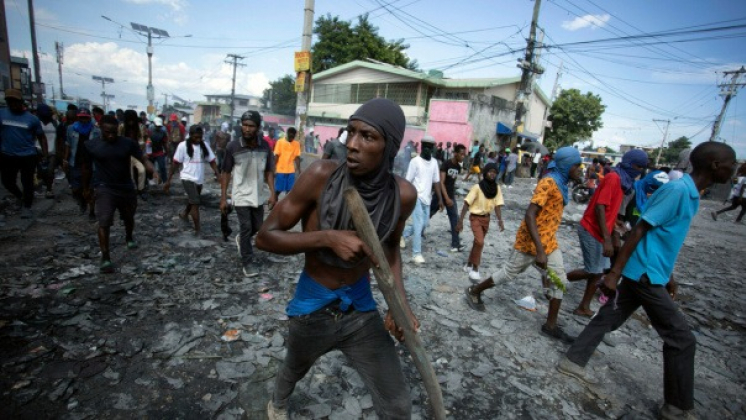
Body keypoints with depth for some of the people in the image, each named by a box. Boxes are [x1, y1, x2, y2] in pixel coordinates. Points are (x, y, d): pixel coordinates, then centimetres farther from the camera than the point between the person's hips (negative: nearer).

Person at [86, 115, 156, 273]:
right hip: (105, 188, -2)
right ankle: (105, 258, -5)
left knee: (129, 218, 21)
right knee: (104, 222, -12)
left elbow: (143, 160, -10)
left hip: (126, 187, 2)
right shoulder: (90, 144, -7)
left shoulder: (128, 143, -6)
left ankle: (129, 238, 51)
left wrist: (154, 172, -28)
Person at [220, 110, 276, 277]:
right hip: (241, 195, -3)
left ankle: (241, 239, 48)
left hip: (258, 195, 3)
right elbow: (226, 173, -5)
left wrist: (273, 193, -6)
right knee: (246, 228, 0)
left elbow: (269, 172, 2)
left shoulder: (265, 146, -6)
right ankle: (247, 262, 17)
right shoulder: (233, 147, -13)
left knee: (257, 227, 15)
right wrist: (223, 198, -6)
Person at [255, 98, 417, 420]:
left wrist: (400, 302, -9)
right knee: (295, 370, 30)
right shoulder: (322, 175, -25)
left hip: (361, 310, 1)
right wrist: (327, 238, -33)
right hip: (312, 308, -1)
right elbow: (265, 236, -18)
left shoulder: (402, 194, -17)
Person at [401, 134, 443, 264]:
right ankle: (416, 254, -1)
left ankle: (403, 235, 36)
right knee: (419, 224, -9)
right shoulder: (415, 161, -9)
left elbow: (436, 182, 10)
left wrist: (440, 199, 6)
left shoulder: (434, 162, 8)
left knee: (424, 224, 13)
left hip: (427, 198, 6)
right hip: (417, 197, -6)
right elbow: (408, 181, -8)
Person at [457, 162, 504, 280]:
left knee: (477, 242, 14)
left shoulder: (497, 188, -3)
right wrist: (460, 220, -19)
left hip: (486, 218, 5)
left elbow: (497, 205, -2)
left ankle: (469, 265, 31)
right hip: (475, 217, -5)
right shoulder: (477, 187, -17)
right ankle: (475, 268, -1)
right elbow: (466, 204, -16)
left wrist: (500, 220, -16)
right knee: (480, 242, -17)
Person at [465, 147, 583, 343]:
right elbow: (529, 215, -29)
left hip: (549, 242, 9)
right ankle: (474, 291, 25)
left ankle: (551, 325, 22)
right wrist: (539, 250, -33)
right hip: (530, 242, -9)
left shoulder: (561, 184, 8)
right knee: (509, 273, 6)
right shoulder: (548, 183, -21)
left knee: (559, 281, 10)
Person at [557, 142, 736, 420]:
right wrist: (614, 273, -23)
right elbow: (639, 231, -22)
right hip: (645, 276, -9)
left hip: (647, 274, 9)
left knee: (608, 318, 13)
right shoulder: (678, 190, -18)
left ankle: (573, 361, 24)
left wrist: (668, 275, 25)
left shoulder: (690, 194, 13)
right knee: (682, 339, 2)